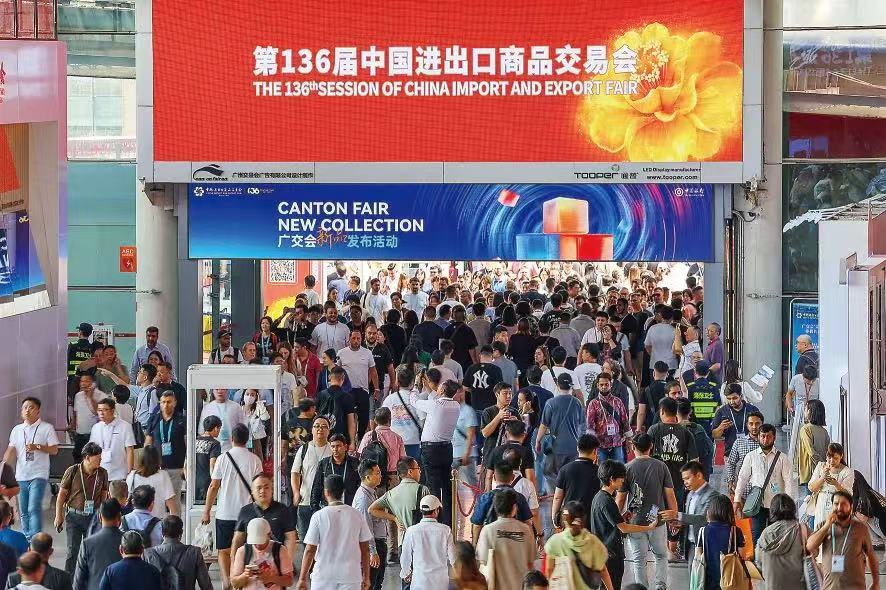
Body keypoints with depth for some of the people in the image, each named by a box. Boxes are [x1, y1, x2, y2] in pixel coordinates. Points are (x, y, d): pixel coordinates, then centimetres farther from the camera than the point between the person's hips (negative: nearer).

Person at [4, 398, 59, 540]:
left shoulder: (47, 428, 0)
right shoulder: (17, 430, 13)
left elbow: (54, 450, -4)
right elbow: (11, 451, 11)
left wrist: (37, 447, -18)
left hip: (38, 475, -5)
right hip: (21, 476, 5)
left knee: (34, 509, -17)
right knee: (24, 511, 10)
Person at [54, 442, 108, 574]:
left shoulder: (102, 473, 1)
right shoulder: (72, 471, -7)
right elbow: (62, 494, 0)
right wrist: (59, 516, 1)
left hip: (94, 517, 2)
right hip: (74, 516, -2)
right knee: (73, 551, -2)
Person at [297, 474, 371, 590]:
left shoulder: (319, 516, -7)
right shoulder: (356, 515, -1)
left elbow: (310, 550, -7)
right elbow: (365, 549, 3)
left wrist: (302, 579, -1)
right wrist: (366, 577, 13)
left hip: (323, 576, -1)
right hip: (350, 576, 1)